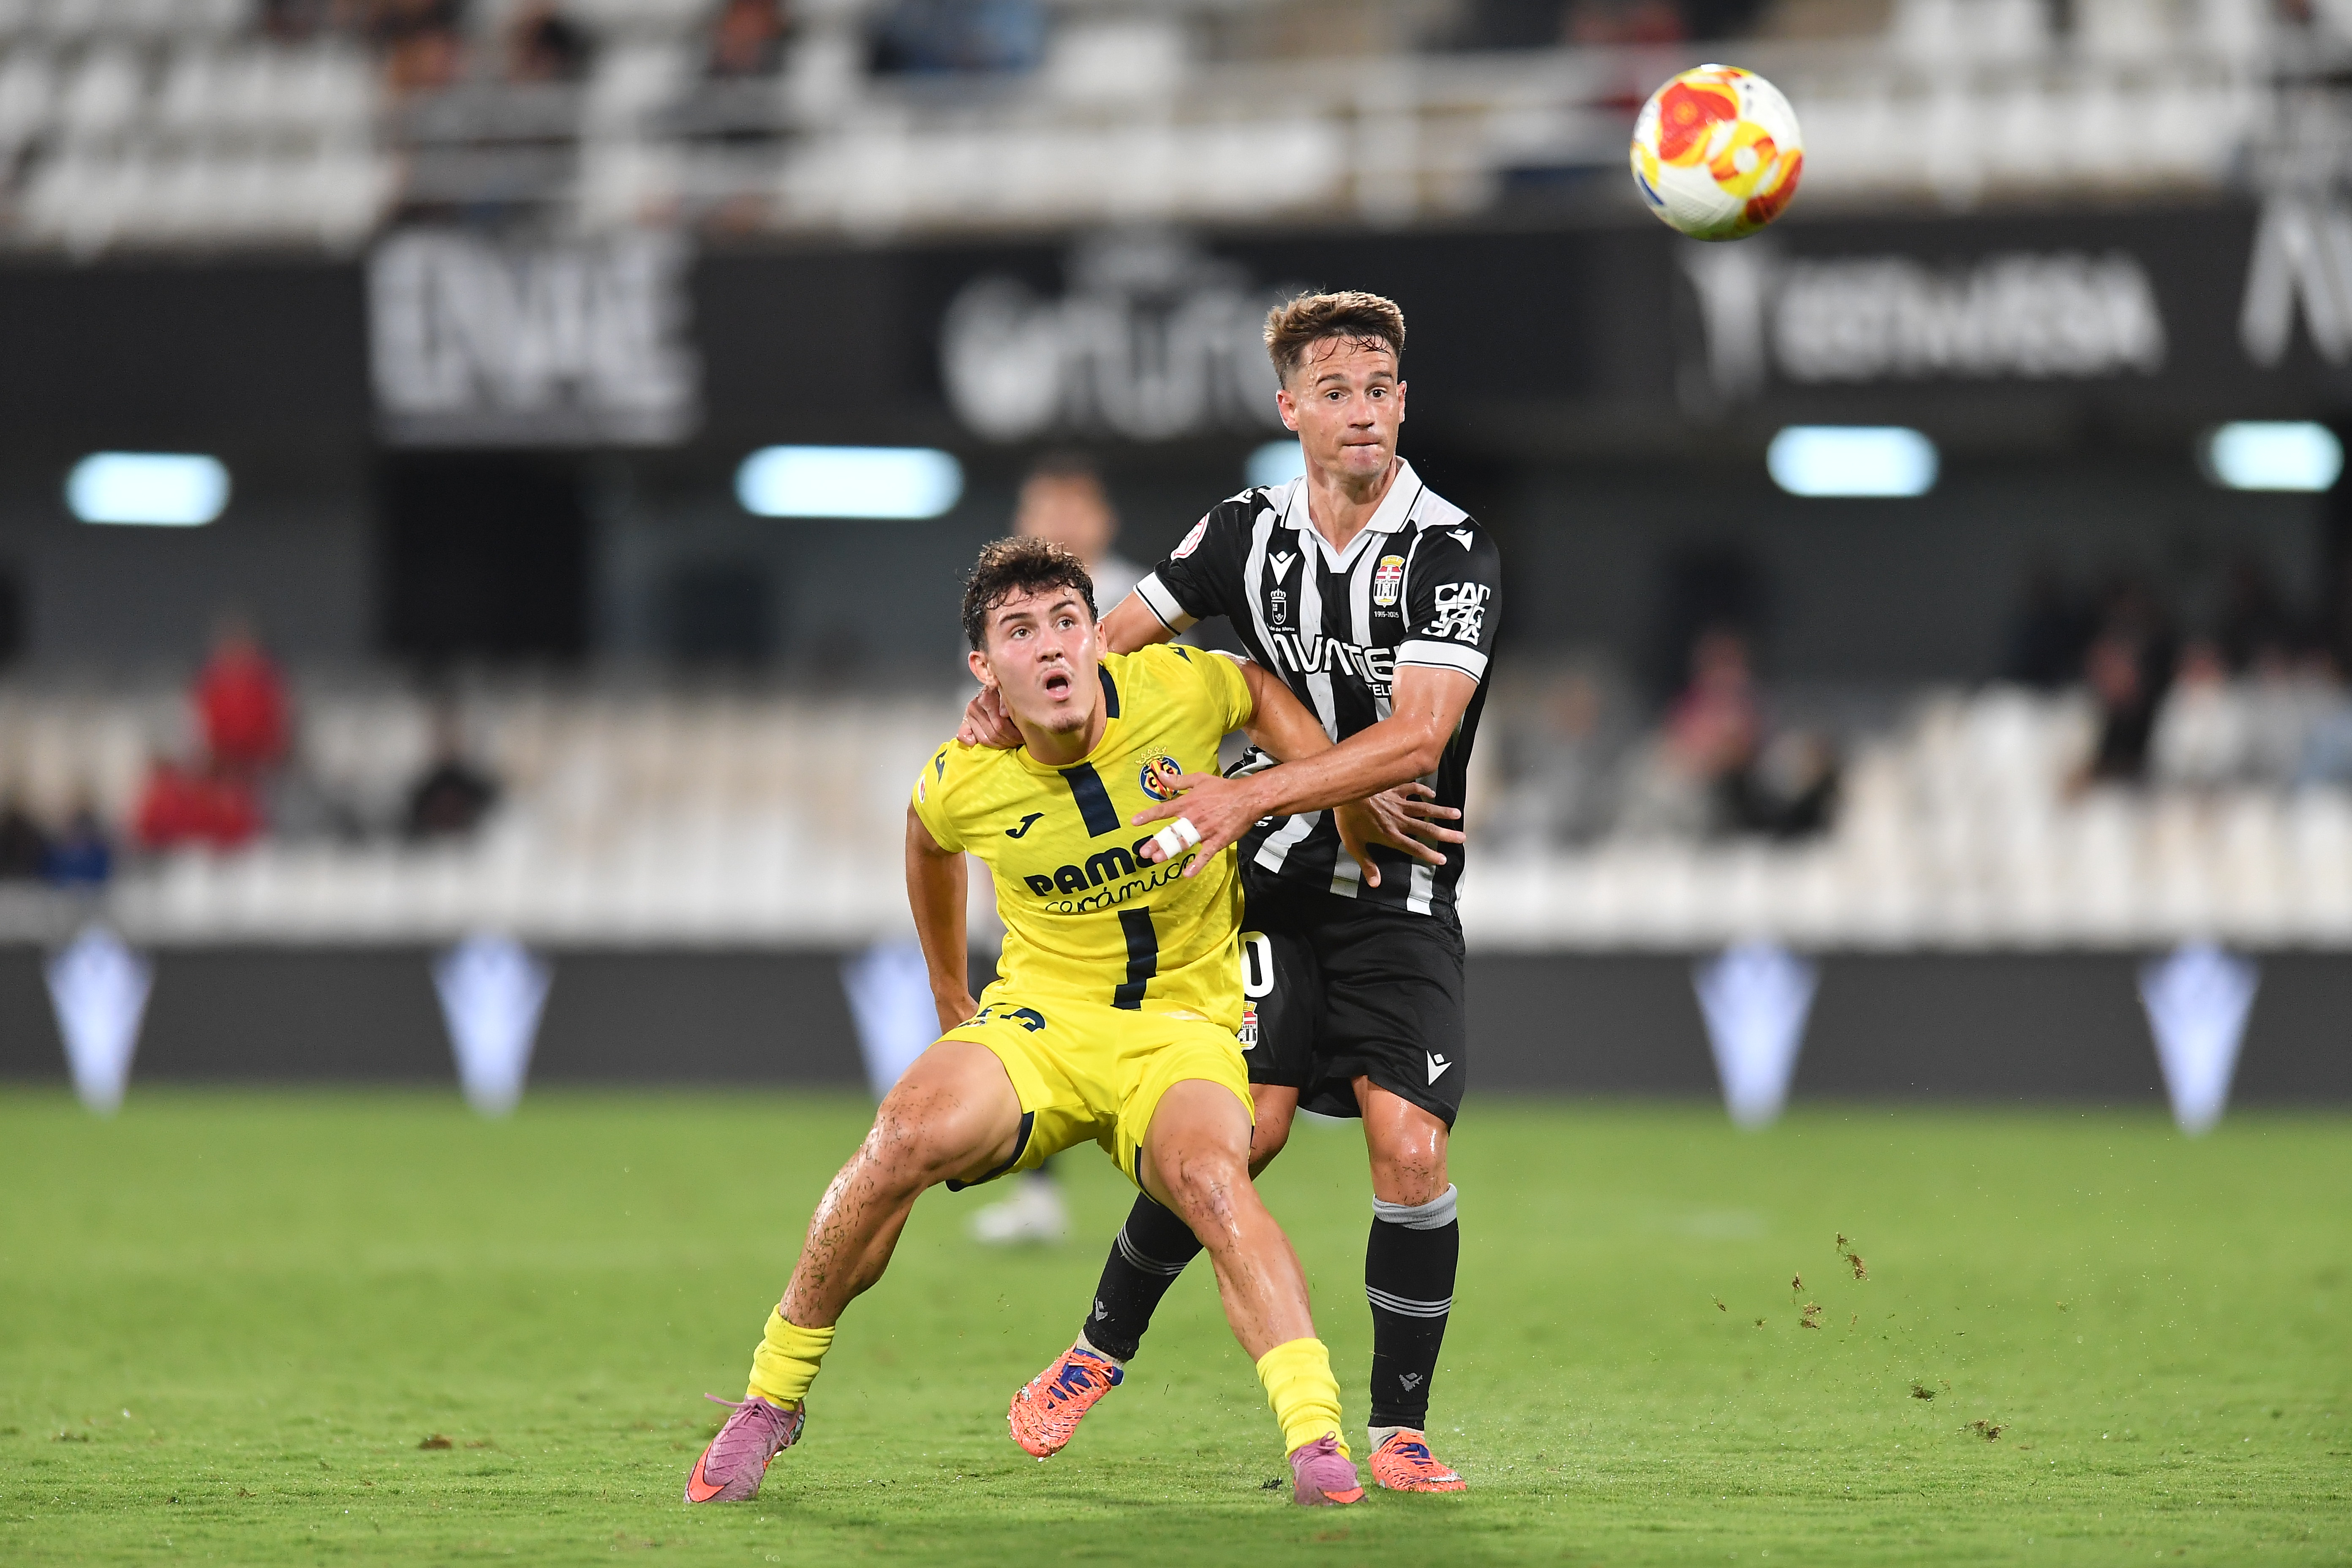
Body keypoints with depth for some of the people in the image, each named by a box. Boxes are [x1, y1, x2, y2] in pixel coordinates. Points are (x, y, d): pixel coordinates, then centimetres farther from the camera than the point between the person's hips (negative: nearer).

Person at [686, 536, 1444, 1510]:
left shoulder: (1178, 692, -13)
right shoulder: (962, 782, -9)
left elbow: (1263, 693, 12)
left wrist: (1354, 816, 4)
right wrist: (949, 992, 26)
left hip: (1183, 1027, -1)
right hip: (1040, 1021, 1)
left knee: (1207, 1173, -35)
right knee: (913, 1131, -29)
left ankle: (1318, 1441, -41)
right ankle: (771, 1401, -11)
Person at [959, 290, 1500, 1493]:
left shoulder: (1449, 556, -10)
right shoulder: (1247, 533, 2)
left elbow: (1414, 738, -20)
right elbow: (1117, 637, 11)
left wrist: (1253, 794, -27)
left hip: (1401, 895, -1)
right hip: (1270, 885, 1)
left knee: (1410, 1149, -14)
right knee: (1246, 1123, -13)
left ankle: (1399, 1431, 1)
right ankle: (1100, 1351, 9)